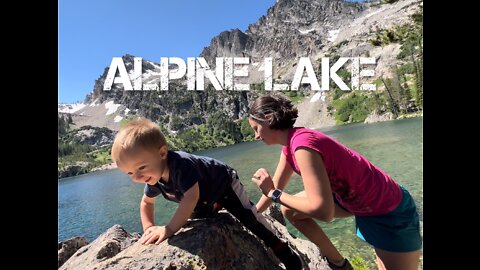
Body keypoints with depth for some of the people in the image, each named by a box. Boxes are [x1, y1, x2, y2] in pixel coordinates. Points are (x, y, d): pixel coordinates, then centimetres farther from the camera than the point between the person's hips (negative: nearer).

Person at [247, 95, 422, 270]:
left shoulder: (302, 144, -32)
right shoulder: (290, 144, -3)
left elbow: (323, 211, -35)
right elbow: (276, 188, 7)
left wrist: (273, 194, -25)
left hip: (390, 211, -8)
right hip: (352, 196, 8)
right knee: (290, 211, 5)